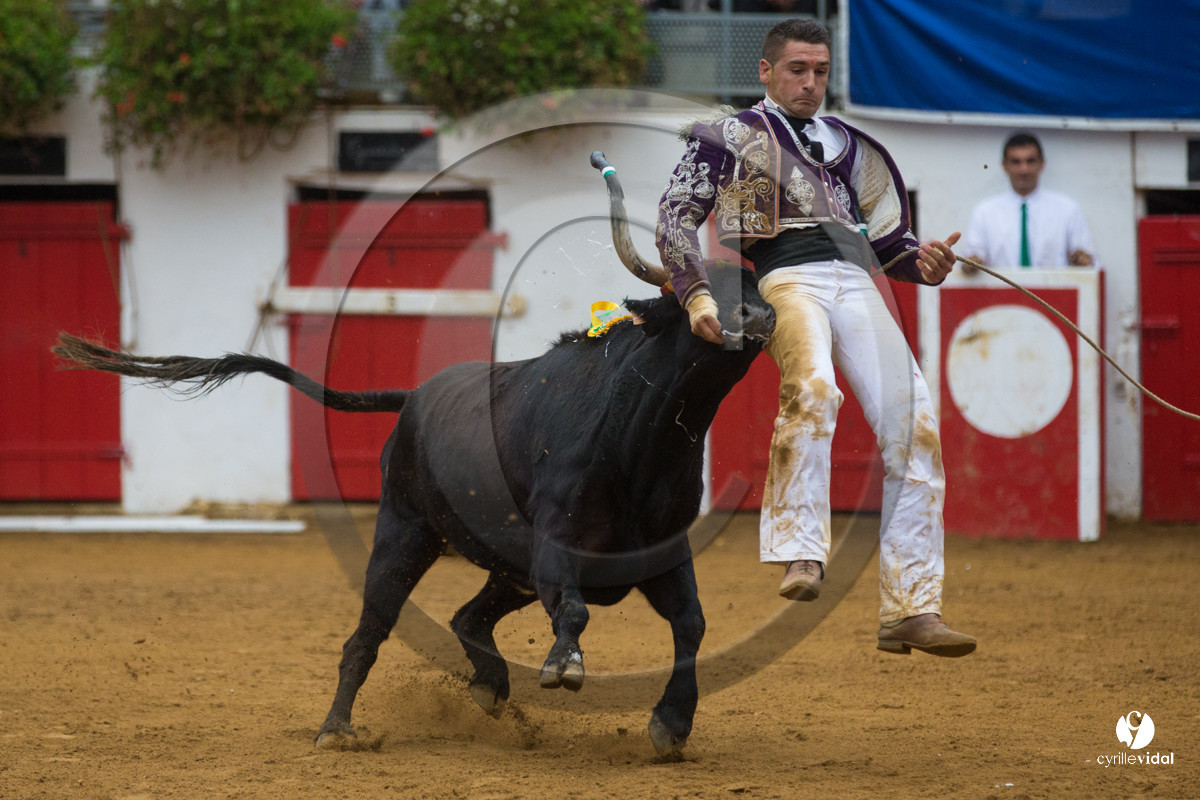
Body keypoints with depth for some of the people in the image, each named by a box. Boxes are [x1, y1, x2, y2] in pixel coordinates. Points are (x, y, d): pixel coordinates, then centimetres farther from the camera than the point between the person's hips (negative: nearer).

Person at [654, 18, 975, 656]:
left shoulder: (846, 144, 30)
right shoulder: (729, 134, 16)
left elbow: (885, 237, 28)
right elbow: (675, 218, 6)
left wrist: (924, 263, 6)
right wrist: (697, 296, -10)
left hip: (856, 282, 4)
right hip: (786, 279, -4)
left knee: (913, 425, -12)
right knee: (812, 389, -36)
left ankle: (910, 609, -11)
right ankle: (801, 556, -38)